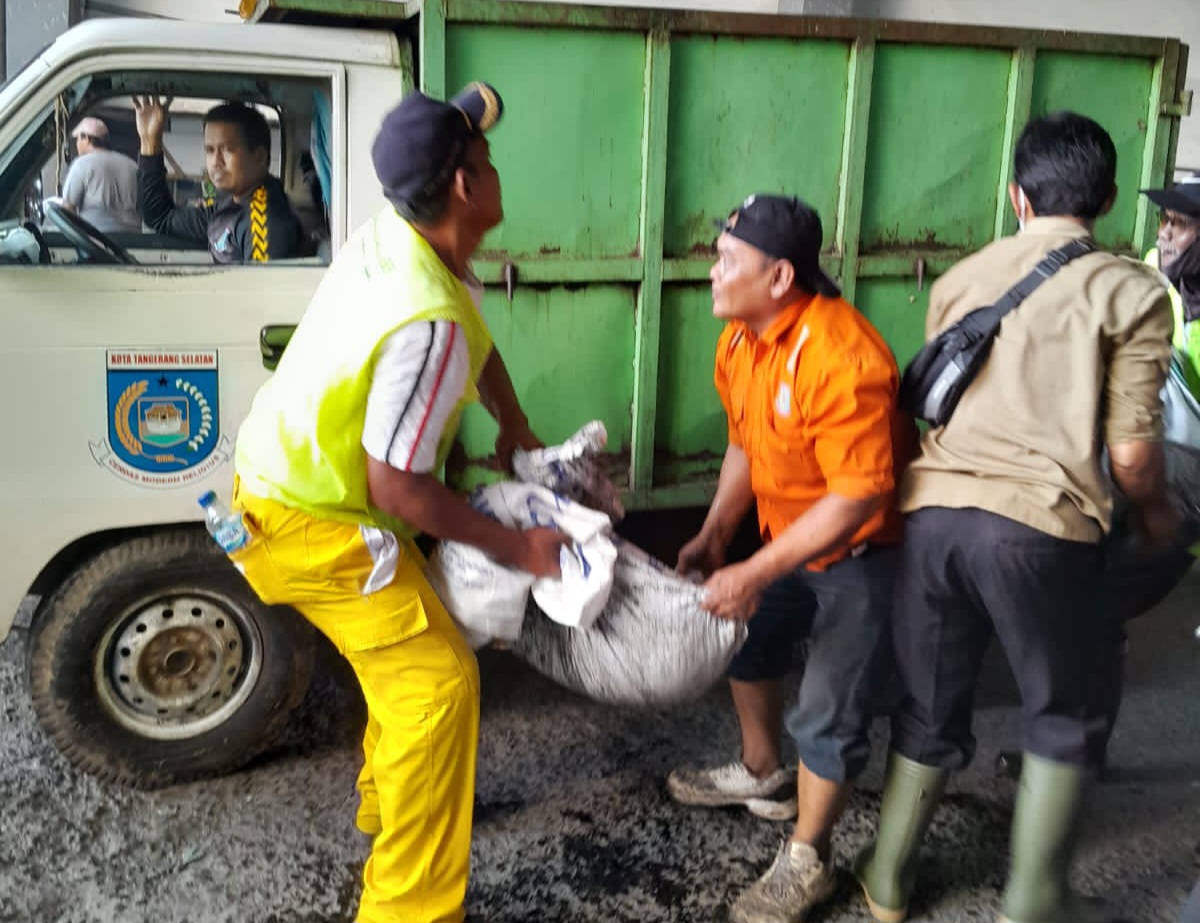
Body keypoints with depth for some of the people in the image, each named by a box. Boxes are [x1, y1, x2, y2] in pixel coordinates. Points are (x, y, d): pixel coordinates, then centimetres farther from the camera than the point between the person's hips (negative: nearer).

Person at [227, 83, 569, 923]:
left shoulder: (393, 234, -4)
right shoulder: (428, 323, -33)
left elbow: (478, 342, 15)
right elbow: (399, 488, -28)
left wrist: (515, 429, 14)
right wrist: (519, 548, -18)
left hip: (300, 475, 10)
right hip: (312, 520, -10)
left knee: (409, 651, 24)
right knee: (438, 681, -7)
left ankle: (387, 799, 45)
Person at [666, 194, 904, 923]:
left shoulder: (840, 357, -34)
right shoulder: (739, 338, -5)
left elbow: (858, 498, -32)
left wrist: (754, 575, -31)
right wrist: (715, 535, -4)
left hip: (860, 551, -9)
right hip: (788, 535, 9)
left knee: (829, 717, 0)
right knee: (749, 641, 25)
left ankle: (807, 862, 23)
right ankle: (763, 776, 50)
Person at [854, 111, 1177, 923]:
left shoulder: (959, 279, 17)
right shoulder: (1132, 291, 4)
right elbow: (1132, 453, 0)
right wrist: (1158, 515, 20)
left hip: (935, 511, 4)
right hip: (1041, 527, -4)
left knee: (931, 710, 20)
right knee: (1063, 720, 19)